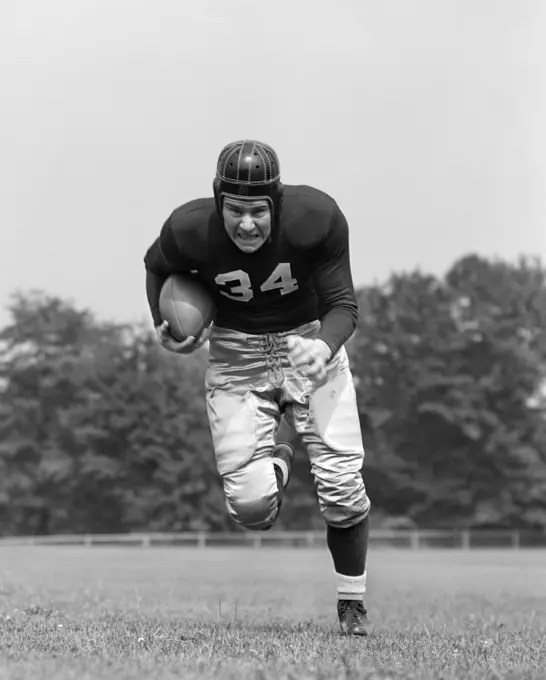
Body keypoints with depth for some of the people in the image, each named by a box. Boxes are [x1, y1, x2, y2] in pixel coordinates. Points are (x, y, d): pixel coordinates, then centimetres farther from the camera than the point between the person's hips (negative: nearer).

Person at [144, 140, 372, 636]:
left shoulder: (315, 219, -24)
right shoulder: (190, 231, -20)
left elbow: (343, 304, -14)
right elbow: (157, 266, 5)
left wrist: (325, 345, -35)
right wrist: (165, 327, -8)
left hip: (310, 338, 0)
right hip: (236, 351, 1)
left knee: (342, 483, -9)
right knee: (249, 505, -11)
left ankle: (352, 604, 16)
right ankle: (278, 452, 26)